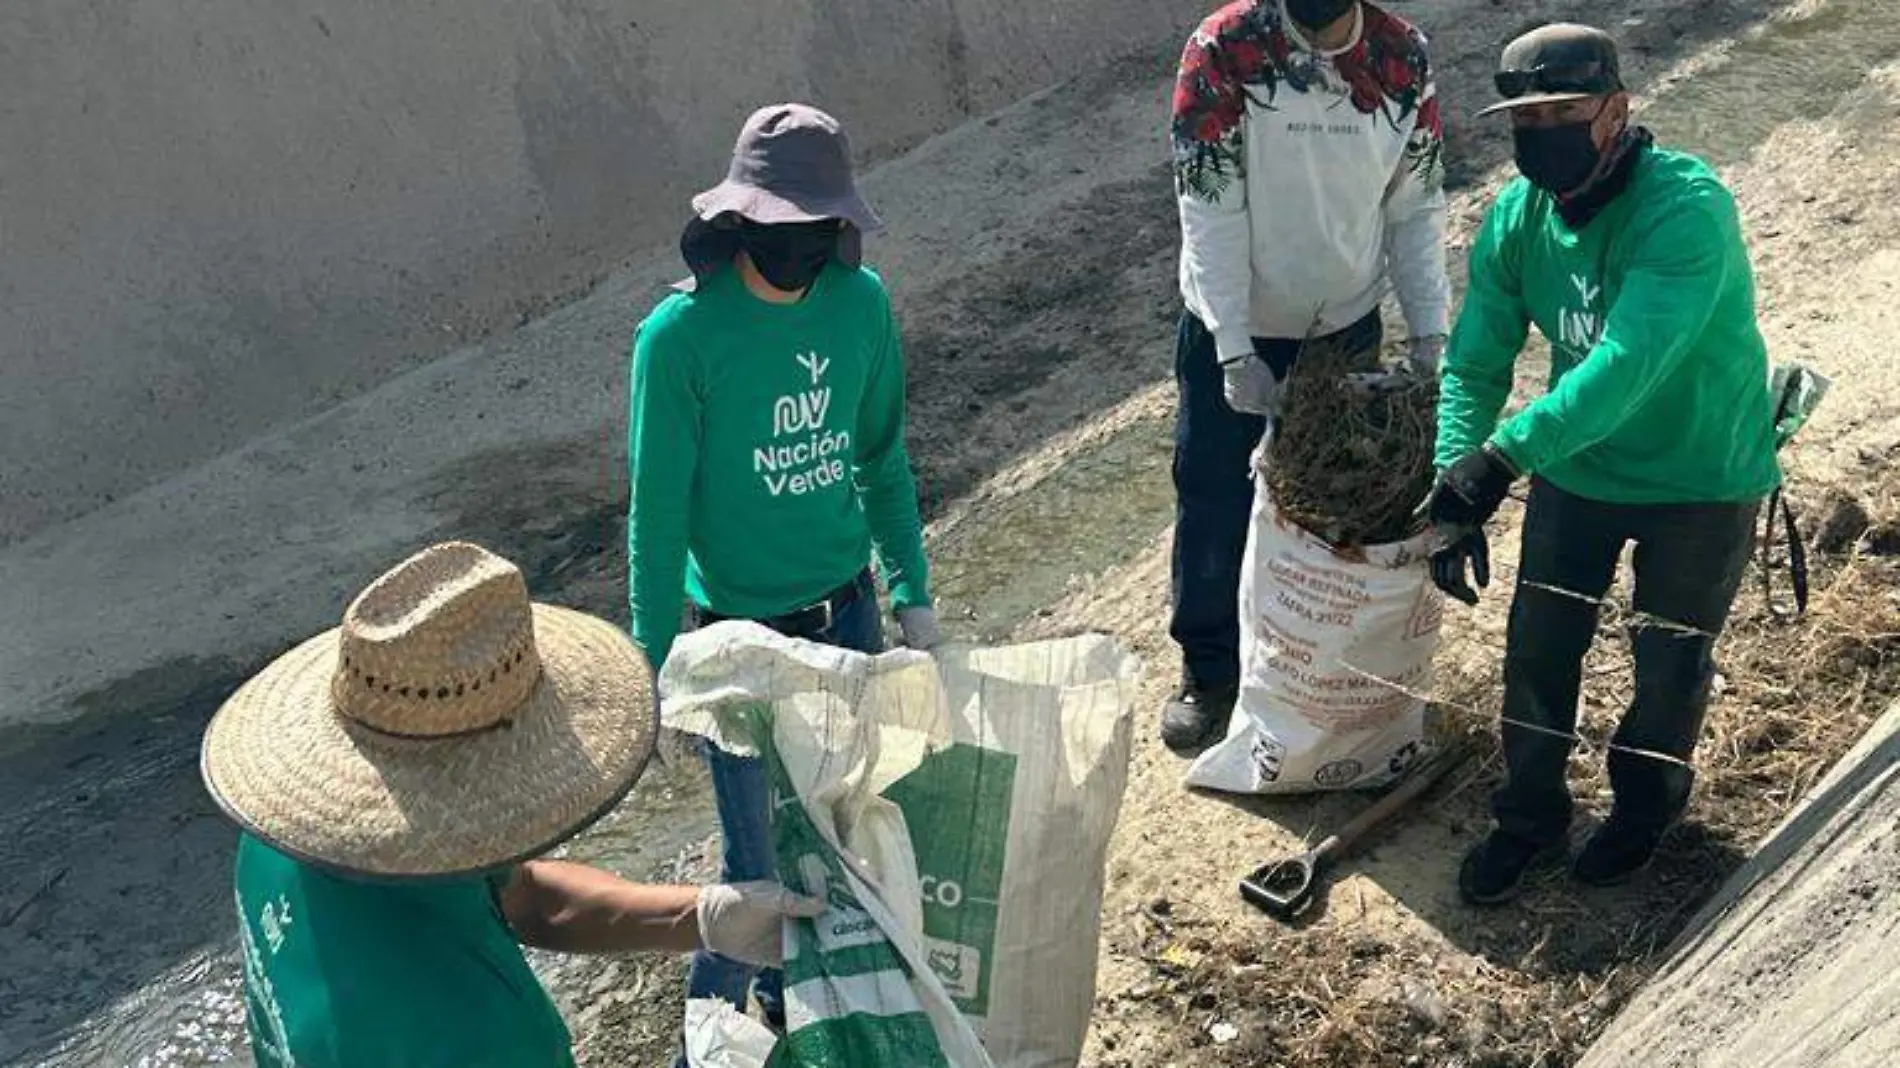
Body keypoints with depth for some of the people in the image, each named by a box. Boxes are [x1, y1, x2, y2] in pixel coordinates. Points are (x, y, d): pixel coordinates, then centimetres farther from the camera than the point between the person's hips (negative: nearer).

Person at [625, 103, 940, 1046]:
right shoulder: (680, 335, -18)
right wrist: (657, 667, -10)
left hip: (848, 610, 5)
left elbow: (882, 460, 7)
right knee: (758, 864, 4)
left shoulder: (861, 302, -5)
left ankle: (798, 986, 44)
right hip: (742, 633, -4)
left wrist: (912, 594, 9)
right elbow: (658, 513, -13)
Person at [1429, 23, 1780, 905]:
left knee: (1669, 664, 15)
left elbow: (1627, 363, -42)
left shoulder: (1688, 210, -31)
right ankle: (1531, 816, 35)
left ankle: (1645, 803, 44)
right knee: (1537, 651, 11)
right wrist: (1453, 483, -27)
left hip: (1700, 481, -4)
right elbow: (1474, 365, -13)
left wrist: (1504, 455, -50)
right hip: (1575, 468, 4)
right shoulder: (1517, 215, -12)